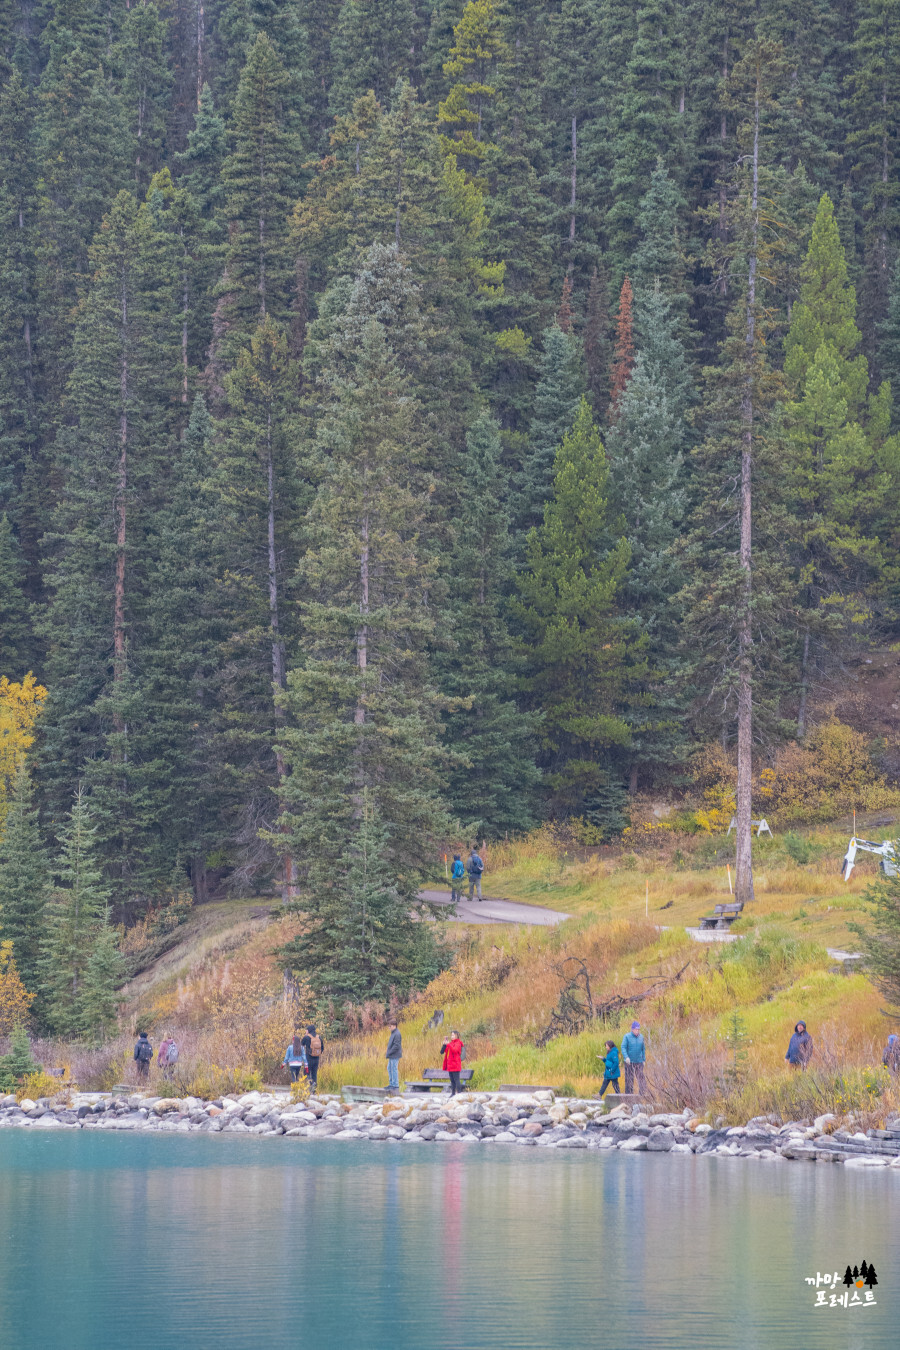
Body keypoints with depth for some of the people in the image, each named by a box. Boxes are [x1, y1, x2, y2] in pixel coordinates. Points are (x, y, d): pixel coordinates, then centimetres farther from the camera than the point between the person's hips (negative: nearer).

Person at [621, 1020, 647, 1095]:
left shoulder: (641, 1037, 9)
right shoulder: (627, 1036, -2)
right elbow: (623, 1047, -8)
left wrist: (643, 1060, 13)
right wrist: (626, 1057, -23)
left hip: (639, 1062, 3)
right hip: (629, 1062, -3)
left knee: (641, 1078, -5)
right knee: (629, 1079, 2)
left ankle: (643, 1094, -7)